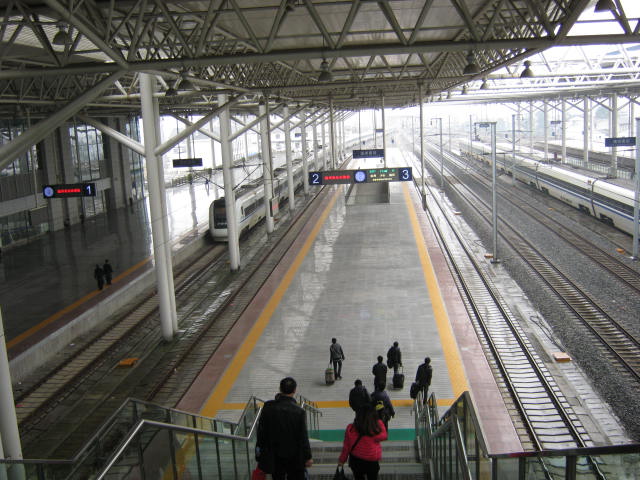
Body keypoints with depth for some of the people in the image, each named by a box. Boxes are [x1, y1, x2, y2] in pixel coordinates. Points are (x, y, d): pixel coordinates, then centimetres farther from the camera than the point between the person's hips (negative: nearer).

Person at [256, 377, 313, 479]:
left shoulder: (268, 407, -13)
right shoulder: (299, 412, -21)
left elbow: (261, 431, -4)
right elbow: (303, 437, -14)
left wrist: (259, 449, 10)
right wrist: (308, 457, -2)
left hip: (274, 455, 2)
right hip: (294, 456, -2)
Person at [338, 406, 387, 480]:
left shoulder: (350, 429, -25)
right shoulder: (376, 431, -31)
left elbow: (346, 447, -12)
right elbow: (384, 436, -7)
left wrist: (342, 460, 5)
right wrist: (379, 422, 3)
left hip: (355, 461, 2)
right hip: (372, 463, -1)